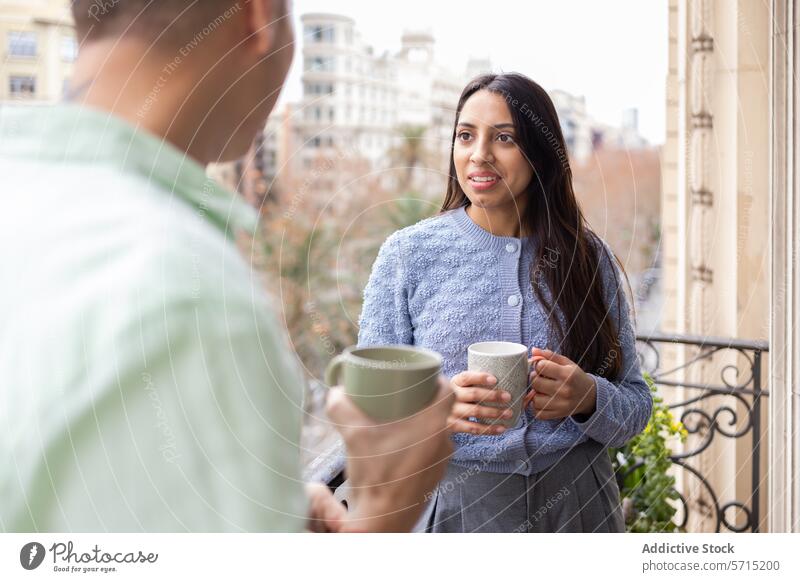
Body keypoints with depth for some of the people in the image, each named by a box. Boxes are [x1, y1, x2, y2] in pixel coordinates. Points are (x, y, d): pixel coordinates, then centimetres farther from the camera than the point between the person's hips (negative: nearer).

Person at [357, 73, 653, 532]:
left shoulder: (589, 257, -1)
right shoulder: (408, 254, -6)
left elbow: (636, 406, 2)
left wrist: (588, 398, -19)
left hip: (575, 503, 2)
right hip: (452, 505, -1)